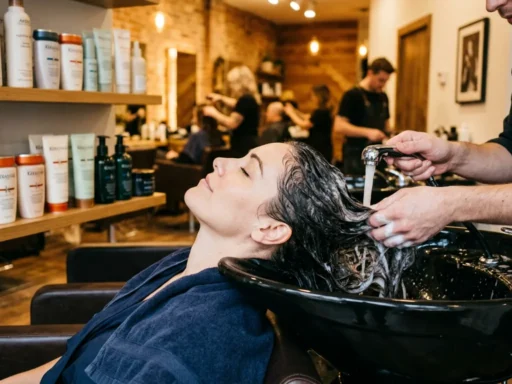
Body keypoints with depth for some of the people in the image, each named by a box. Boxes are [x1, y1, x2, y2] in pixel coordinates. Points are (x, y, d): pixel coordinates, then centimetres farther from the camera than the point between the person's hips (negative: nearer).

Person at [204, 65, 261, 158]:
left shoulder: (245, 100, -17)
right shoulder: (249, 99, 14)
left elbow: (231, 124, -20)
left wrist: (214, 113, -6)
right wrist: (221, 98, 28)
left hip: (244, 147, -10)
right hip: (247, 145, 10)